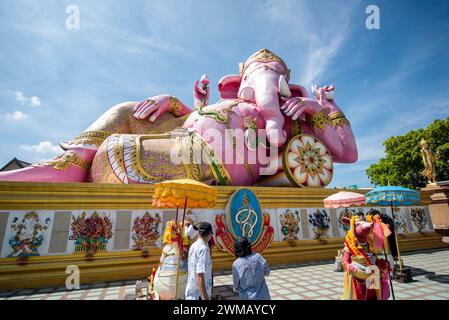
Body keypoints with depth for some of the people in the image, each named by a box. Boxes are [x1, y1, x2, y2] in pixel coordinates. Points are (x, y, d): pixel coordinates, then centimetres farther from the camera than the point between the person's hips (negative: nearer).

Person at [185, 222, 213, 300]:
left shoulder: (193, 246, 3)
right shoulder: (203, 249, -22)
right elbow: (199, 276, -25)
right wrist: (205, 297, -21)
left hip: (190, 292, 8)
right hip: (199, 294, -8)